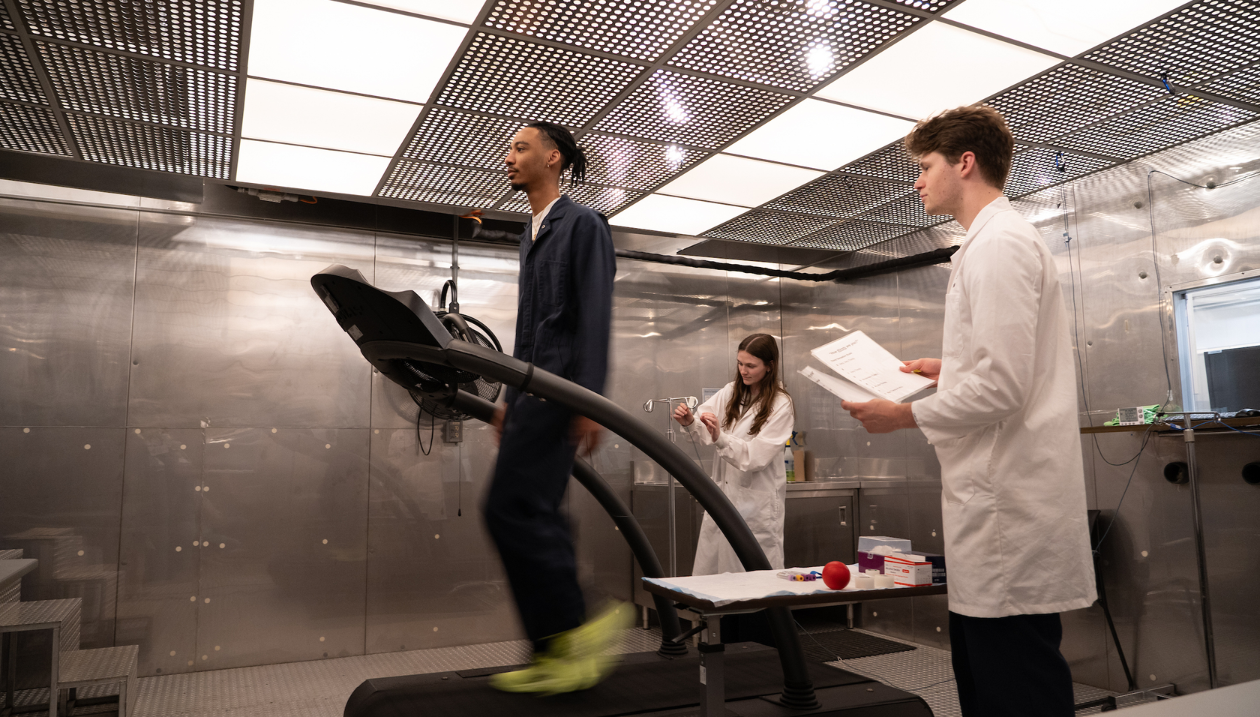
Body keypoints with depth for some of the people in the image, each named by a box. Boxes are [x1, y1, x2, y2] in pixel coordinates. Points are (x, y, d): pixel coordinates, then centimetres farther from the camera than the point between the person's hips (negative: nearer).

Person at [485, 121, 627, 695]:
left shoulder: (583, 224, -1)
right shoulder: (533, 233, 25)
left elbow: (595, 317, -11)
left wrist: (589, 400, -19)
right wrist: (511, 399, 21)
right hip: (534, 389, 9)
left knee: (511, 508, -14)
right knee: (536, 516, 6)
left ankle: (572, 632, -3)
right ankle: (559, 651, 13)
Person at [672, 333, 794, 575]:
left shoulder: (780, 404, -8)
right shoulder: (731, 392, 6)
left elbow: (757, 456, -17)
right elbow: (704, 432, -2)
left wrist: (720, 437, -30)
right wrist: (689, 422, -24)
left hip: (757, 501, -4)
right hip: (723, 493, 5)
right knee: (705, 574, 8)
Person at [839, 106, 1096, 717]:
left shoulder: (998, 245, -13)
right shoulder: (1004, 240, 20)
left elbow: (1003, 387, -21)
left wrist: (907, 416, -10)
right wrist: (952, 367, 19)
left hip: (1010, 508, -11)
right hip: (999, 502, 11)